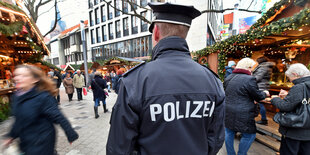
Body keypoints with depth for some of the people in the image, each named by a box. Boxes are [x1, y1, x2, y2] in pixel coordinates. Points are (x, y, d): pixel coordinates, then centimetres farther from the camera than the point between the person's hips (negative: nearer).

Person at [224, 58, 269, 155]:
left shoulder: (228, 79, 5)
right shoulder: (249, 79, -15)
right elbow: (258, 96, -4)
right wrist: (265, 93, 17)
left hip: (228, 113, 7)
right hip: (243, 116, -6)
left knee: (229, 133, 19)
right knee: (249, 135, 16)